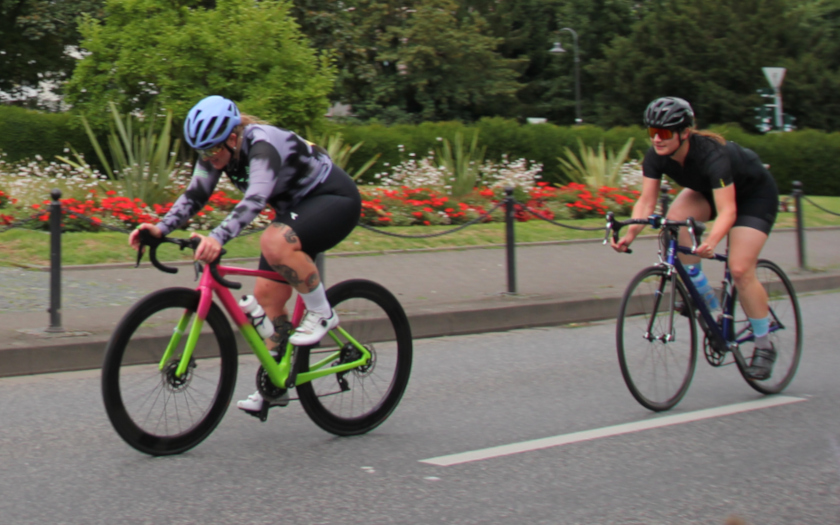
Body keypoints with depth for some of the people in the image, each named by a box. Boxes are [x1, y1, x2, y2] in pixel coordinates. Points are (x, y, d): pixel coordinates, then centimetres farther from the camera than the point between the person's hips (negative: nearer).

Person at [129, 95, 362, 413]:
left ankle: (322, 313, -15)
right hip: (296, 208, 9)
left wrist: (218, 238, -60)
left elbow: (255, 199, -47)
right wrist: (160, 228, -25)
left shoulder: (263, 146, -32)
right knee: (267, 295, 1)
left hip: (336, 199, -9)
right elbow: (194, 196, -9)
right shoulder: (217, 151, -8)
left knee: (274, 243, -36)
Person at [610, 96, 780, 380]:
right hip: (707, 189, 6)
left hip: (755, 193, -6)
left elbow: (727, 211, -44)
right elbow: (646, 201, -21)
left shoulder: (711, 155, -39)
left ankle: (764, 345, 2)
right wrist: (630, 234, -39)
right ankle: (707, 298, -7)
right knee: (675, 218, -24)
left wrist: (711, 242, -62)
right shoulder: (656, 156, -22)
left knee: (740, 270, -18)